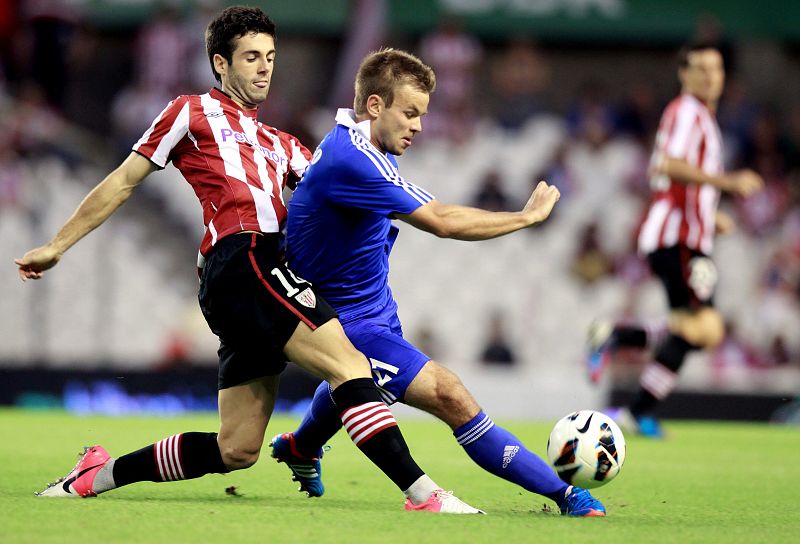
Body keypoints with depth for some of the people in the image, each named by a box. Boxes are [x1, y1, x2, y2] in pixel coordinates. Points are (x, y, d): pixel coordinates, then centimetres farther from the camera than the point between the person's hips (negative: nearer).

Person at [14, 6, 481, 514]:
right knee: (349, 363, -23)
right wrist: (57, 246, 14)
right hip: (243, 259, -8)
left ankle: (99, 473, 18)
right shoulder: (193, 112, 14)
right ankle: (422, 493, -32)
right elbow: (123, 183, 15)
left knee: (236, 449, 5)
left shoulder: (278, 144, 32)